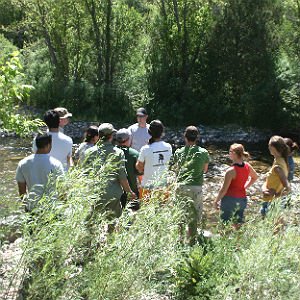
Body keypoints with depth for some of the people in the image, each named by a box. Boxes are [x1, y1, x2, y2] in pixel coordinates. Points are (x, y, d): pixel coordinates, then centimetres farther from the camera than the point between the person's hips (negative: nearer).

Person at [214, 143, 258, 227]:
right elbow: (255, 177, 19)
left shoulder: (231, 171, -21)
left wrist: (216, 201, -4)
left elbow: (224, 190, -16)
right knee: (238, 226, 15)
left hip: (230, 199, -7)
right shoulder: (247, 166, -1)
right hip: (242, 199, 7)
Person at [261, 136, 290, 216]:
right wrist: (264, 188, -9)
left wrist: (275, 196, -20)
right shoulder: (278, 160, 3)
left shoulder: (277, 167, -26)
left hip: (272, 202, -9)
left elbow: (288, 188, -29)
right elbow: (268, 180, 8)